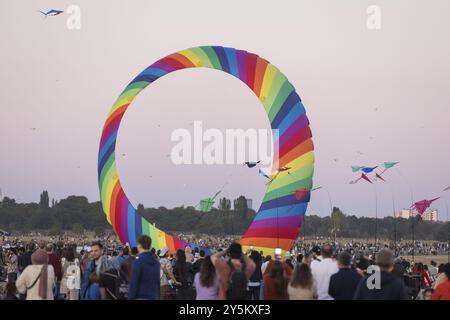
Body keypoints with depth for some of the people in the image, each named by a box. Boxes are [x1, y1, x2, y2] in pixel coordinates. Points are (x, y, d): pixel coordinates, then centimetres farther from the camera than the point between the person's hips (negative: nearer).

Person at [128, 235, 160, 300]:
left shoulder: (138, 260, -10)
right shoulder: (156, 261, 12)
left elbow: (134, 281, -12)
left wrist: (130, 297, -9)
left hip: (141, 297, -7)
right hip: (153, 296, 7)